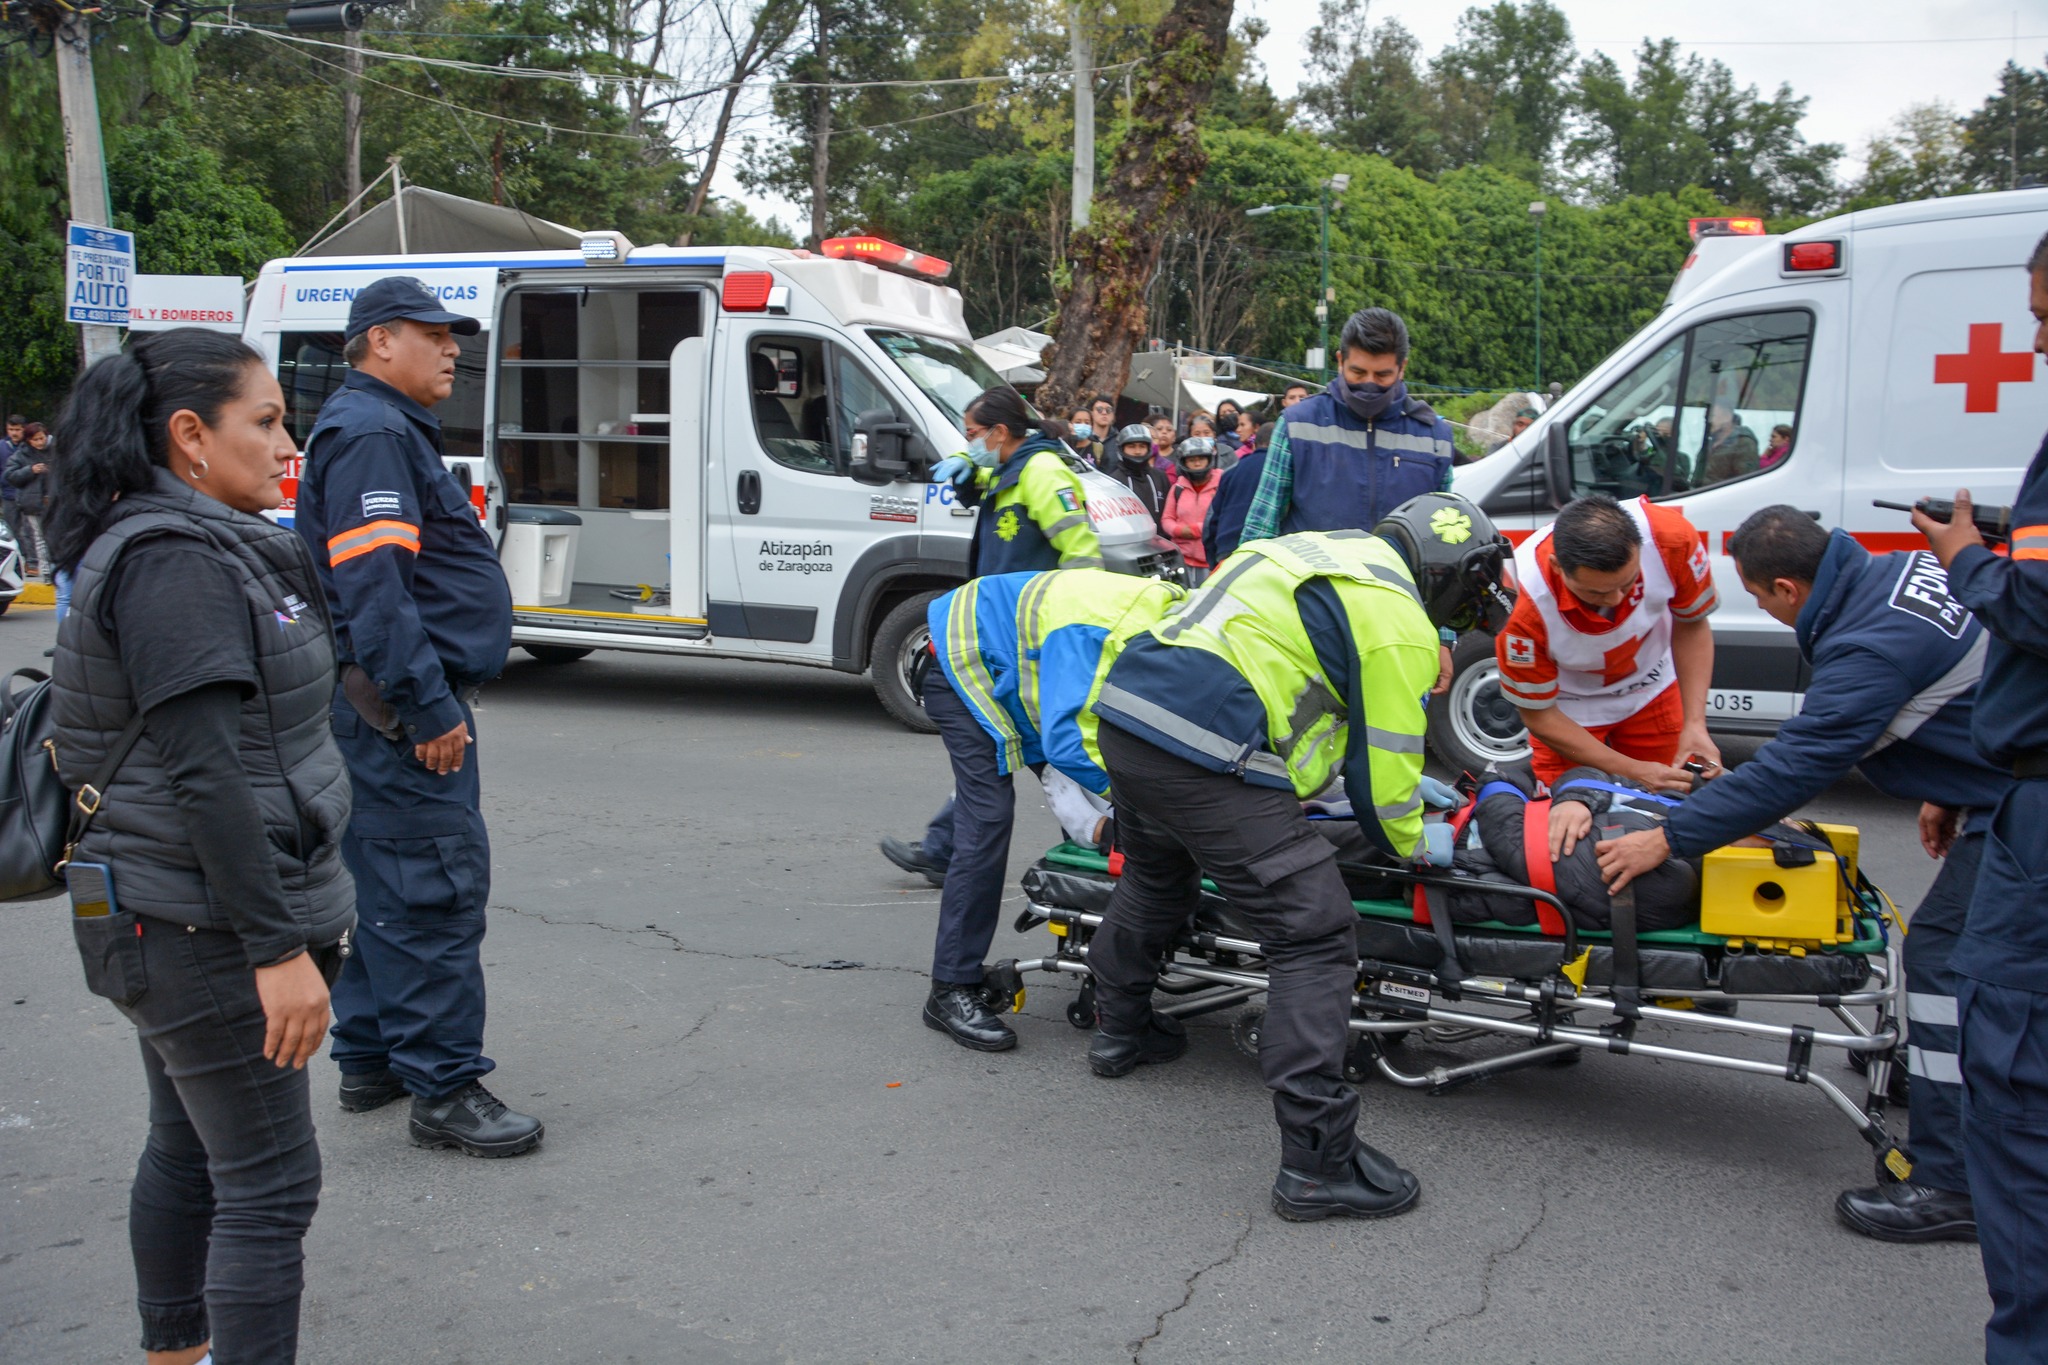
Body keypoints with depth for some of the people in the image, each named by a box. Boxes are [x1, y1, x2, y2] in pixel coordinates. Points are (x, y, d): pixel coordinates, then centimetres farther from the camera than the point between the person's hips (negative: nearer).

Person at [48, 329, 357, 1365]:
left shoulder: (205, 546, 13)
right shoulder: (173, 560, -19)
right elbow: (206, 774, -25)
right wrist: (278, 946, -25)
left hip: (176, 924, 10)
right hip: (203, 929, -10)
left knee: (190, 1151, 20)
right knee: (268, 1182, -4)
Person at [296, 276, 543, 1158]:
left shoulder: (390, 431, 21)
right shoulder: (371, 435, -14)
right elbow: (371, 588, -23)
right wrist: (430, 707, -24)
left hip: (387, 709, 12)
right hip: (399, 708, -12)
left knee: (386, 885, 17)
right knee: (438, 888, -9)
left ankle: (371, 1060, 27)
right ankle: (443, 1089, -4)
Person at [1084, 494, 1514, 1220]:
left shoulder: (1318, 549, 24)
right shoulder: (1399, 623, -2)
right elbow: (1384, 769, -1)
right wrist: (1414, 844, 21)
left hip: (1124, 709, 10)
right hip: (1207, 753, -10)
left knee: (1154, 880, 35)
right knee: (1315, 941, -5)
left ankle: (1119, 1030, 56)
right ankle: (1317, 1163, -6)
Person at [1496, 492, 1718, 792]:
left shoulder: (1673, 537, -33)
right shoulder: (1522, 602, -38)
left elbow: (1692, 625, -10)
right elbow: (1538, 715, -22)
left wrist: (1695, 723, -18)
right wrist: (1633, 771, -25)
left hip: (1651, 690, 3)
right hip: (1568, 708, -2)